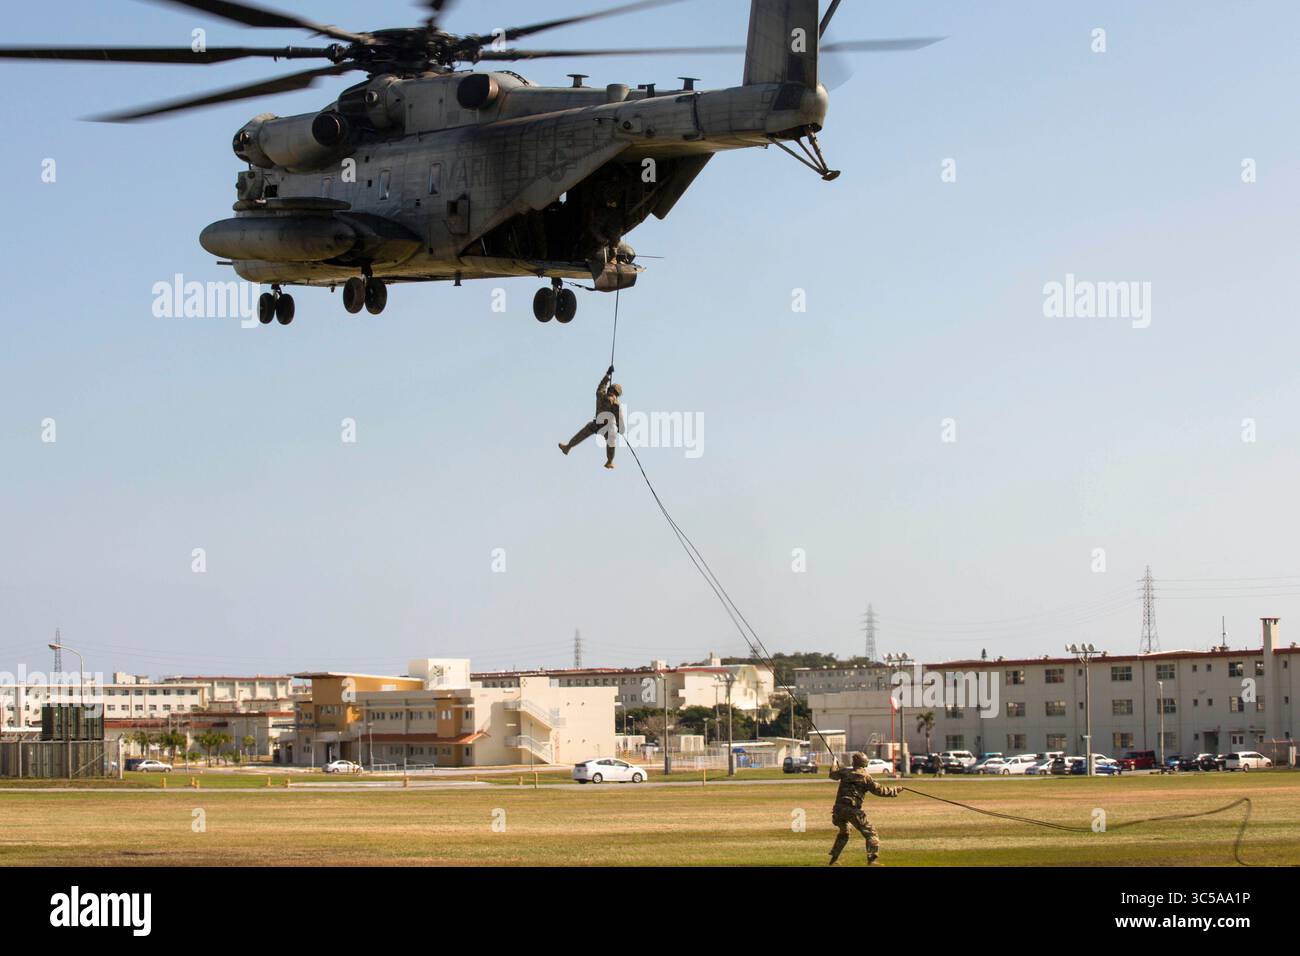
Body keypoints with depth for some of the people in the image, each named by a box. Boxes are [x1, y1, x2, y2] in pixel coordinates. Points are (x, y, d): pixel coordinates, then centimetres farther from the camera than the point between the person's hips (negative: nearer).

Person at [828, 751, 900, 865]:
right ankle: (872, 858, -15)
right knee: (870, 832, 0)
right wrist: (894, 791, 10)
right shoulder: (866, 777, -1)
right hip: (853, 809, -5)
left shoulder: (845, 772, 11)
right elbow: (879, 790, -2)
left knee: (843, 833, 29)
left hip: (839, 808, 5)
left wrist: (835, 764, 51)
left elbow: (833, 774, 31)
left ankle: (833, 858, 29)